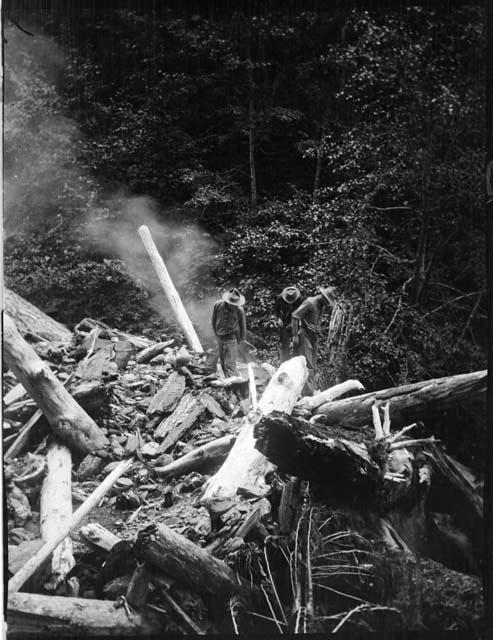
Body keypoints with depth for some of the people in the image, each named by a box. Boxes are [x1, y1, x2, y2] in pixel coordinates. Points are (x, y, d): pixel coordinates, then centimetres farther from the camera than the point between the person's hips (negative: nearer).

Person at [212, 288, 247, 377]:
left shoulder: (239, 310, -14)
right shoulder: (218, 305, -8)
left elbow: (243, 325, 1)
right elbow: (214, 320, 9)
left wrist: (240, 339, 9)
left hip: (231, 339, -4)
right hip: (220, 338, 4)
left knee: (230, 364, -12)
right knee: (222, 363, 12)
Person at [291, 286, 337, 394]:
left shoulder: (323, 306, 14)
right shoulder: (310, 302, -12)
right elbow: (295, 316, -16)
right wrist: (295, 335, -17)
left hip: (314, 338, 9)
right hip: (304, 336, -9)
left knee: (313, 368, 8)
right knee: (307, 366, -13)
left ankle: (311, 392, 11)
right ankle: (308, 392, -15)